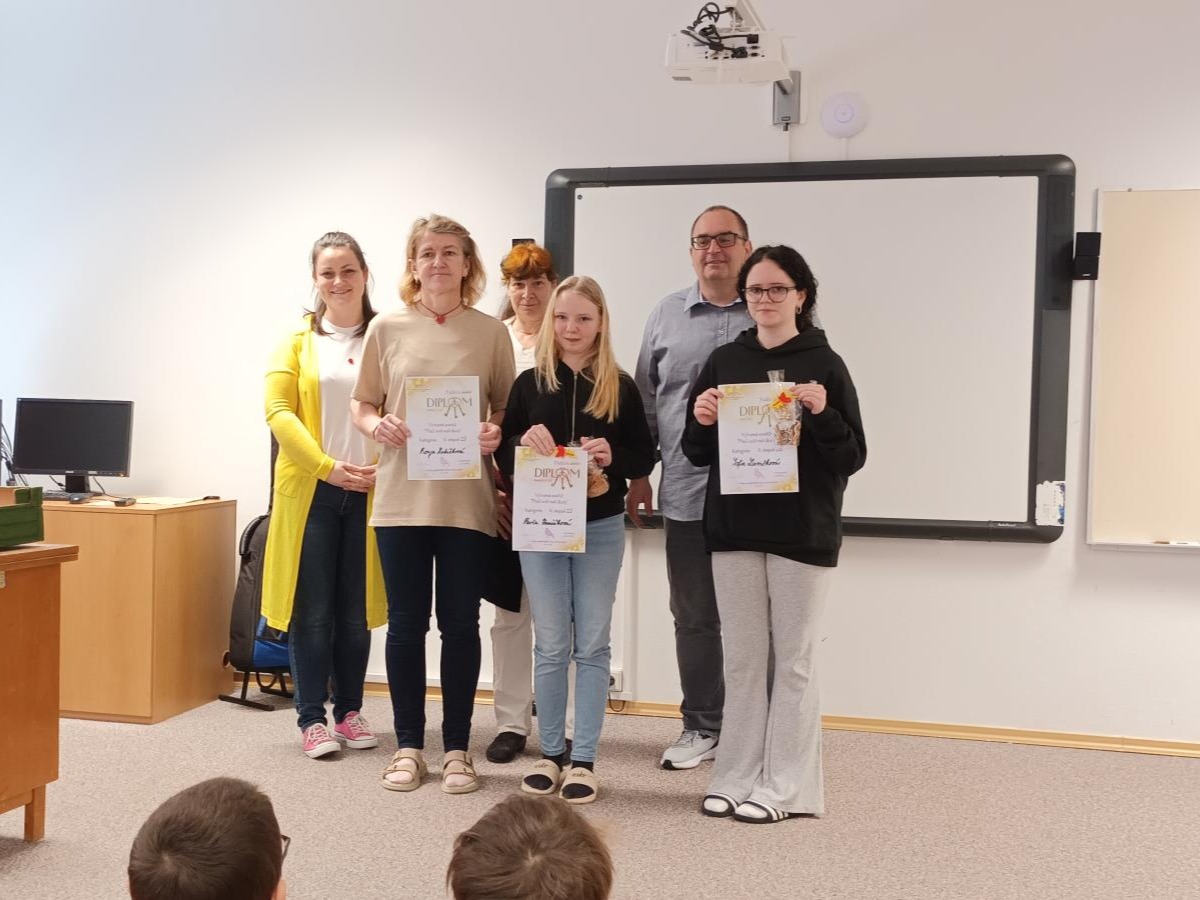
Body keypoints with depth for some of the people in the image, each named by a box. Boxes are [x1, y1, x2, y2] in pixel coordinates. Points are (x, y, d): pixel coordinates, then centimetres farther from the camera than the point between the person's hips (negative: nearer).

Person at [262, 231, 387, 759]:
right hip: (309, 491, 0)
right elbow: (278, 411, -5)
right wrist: (327, 467, -14)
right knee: (311, 610, 2)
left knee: (356, 610, 8)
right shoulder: (298, 340, 4)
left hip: (370, 492, 1)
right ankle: (312, 718, 11)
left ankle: (349, 711, 21)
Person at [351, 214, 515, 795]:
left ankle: (457, 748, 18)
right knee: (406, 623, 7)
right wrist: (376, 425, -11)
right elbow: (361, 404, 11)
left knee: (460, 624, 6)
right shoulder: (387, 328, 4)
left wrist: (496, 433, -12)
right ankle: (408, 746, 20)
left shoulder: (490, 332, 4)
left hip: (467, 500, 0)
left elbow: (508, 408, 9)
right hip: (401, 496, 1)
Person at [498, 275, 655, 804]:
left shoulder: (620, 387, 0)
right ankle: (551, 752, 19)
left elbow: (645, 459, 2)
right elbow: (504, 457, 4)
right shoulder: (530, 383, 2)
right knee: (550, 645, 7)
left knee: (592, 644, 5)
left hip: (600, 528, -1)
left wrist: (612, 456, -18)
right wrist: (523, 442, -17)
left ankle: (584, 759, 12)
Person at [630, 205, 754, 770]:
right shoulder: (667, 316, 9)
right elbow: (645, 401, 13)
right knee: (693, 617, 10)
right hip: (686, 494, 2)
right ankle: (701, 727, 24)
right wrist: (639, 474, 11)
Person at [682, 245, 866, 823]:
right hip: (734, 529, 3)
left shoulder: (823, 364, -2)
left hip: (802, 531, -3)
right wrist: (701, 421, -10)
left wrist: (822, 414, -20)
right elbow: (698, 453, 11)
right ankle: (737, 778, 18)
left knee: (793, 659, 4)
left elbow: (852, 457, -3)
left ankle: (786, 786, 12)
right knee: (742, 658, 9)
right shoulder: (724, 362, 8)